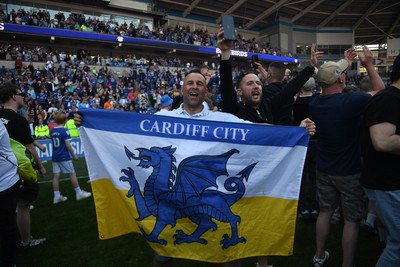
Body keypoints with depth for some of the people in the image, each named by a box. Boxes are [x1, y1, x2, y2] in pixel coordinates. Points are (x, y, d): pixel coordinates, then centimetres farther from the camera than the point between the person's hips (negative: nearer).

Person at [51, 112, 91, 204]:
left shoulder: (53, 130, 6)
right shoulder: (64, 131, -13)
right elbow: (68, 145, -16)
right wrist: (74, 155, -9)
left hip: (55, 156, 6)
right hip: (64, 156, -6)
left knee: (56, 176, 6)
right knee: (72, 174, 3)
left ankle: (57, 196, 10)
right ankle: (79, 193, 9)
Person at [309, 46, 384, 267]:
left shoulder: (314, 104, -5)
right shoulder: (352, 100, -22)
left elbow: (330, 91, 18)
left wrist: (344, 64, 20)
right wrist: (369, 65, 3)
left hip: (324, 168, 6)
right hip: (350, 171, -5)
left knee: (325, 211, 18)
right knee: (351, 220, 8)